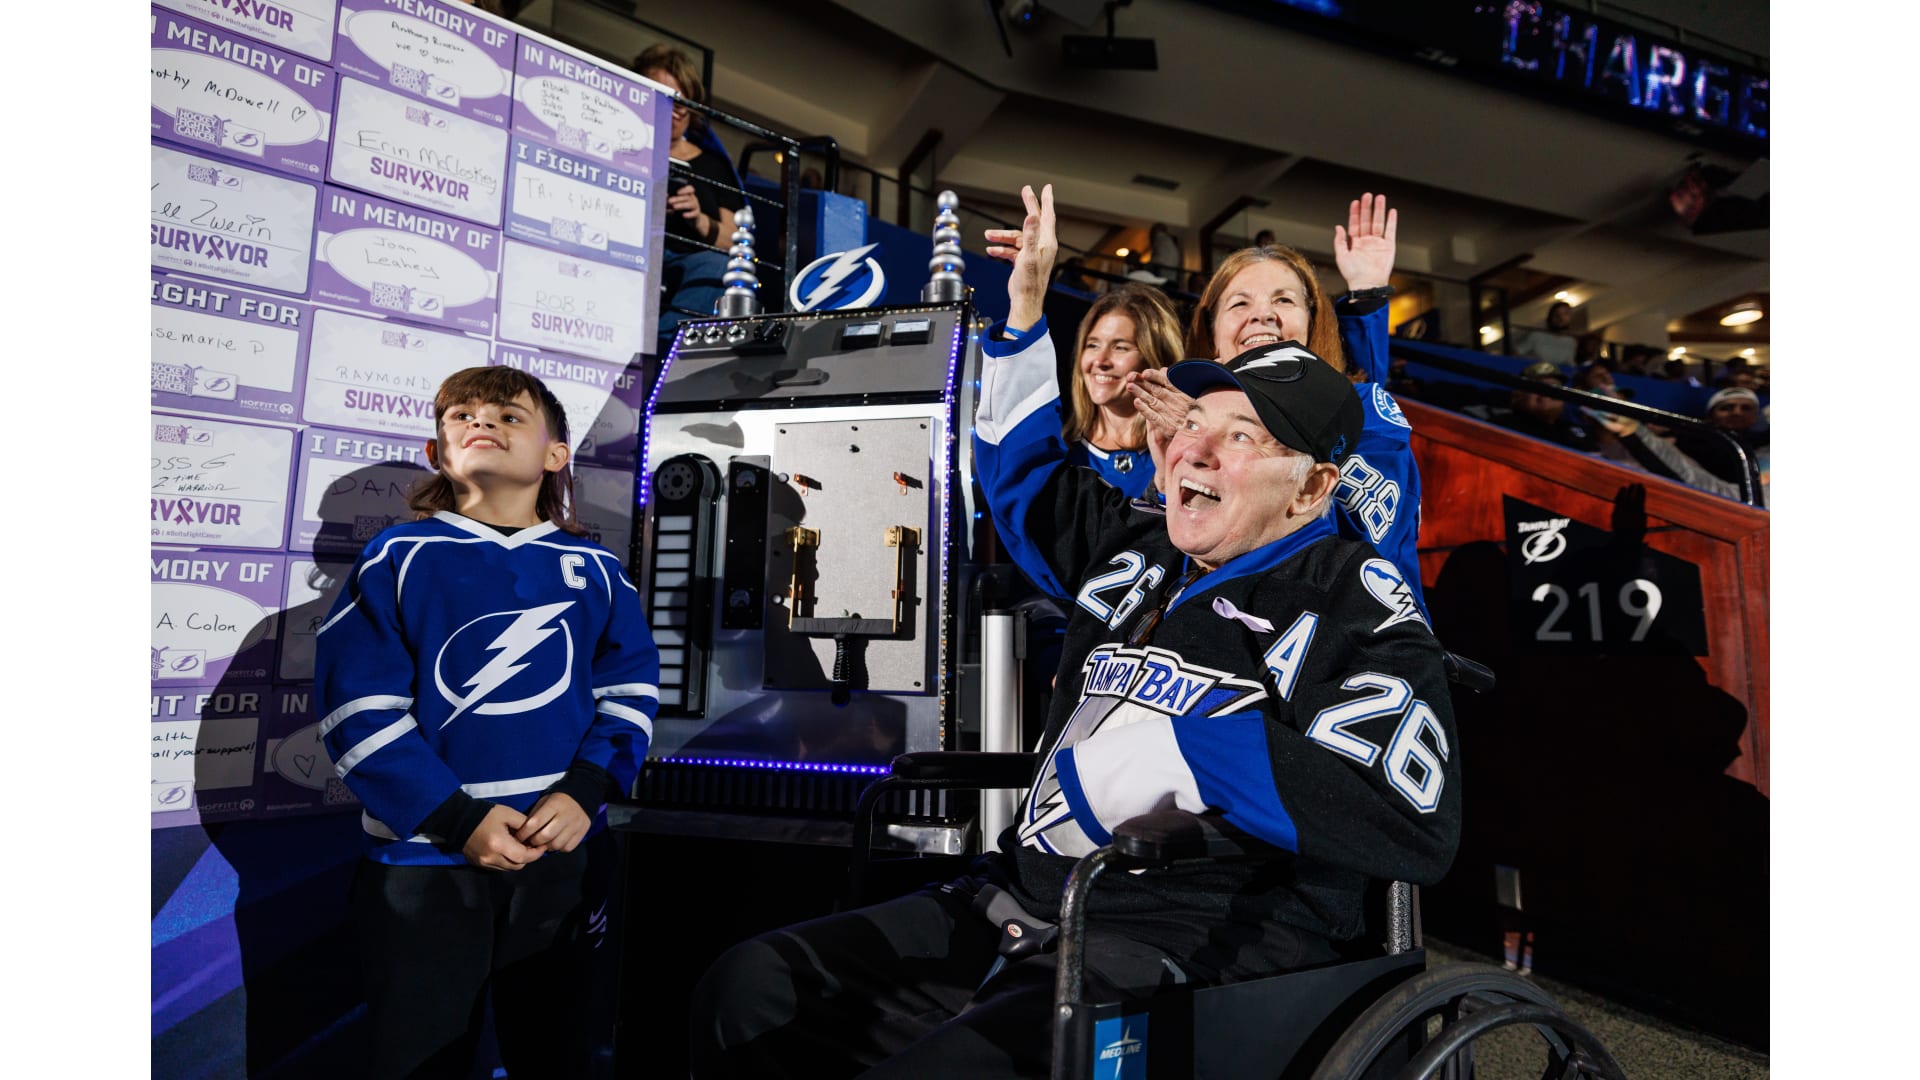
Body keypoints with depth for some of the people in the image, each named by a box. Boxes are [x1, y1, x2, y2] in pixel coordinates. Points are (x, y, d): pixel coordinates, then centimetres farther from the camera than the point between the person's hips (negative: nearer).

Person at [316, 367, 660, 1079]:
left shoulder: (594, 570, 3)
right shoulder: (398, 560, -4)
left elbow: (630, 691, 2)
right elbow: (359, 708, -9)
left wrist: (584, 792, -14)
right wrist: (458, 819, -16)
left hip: (566, 853, 2)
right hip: (422, 859, -1)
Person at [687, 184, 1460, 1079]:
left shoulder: (1355, 604, -5)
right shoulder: (1138, 549, 14)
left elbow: (1419, 826, -18)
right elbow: (1020, 468, 30)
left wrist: (1177, 752, -20)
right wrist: (1027, 301, 28)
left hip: (1191, 951, -6)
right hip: (1021, 903, 7)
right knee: (753, 988, -1)